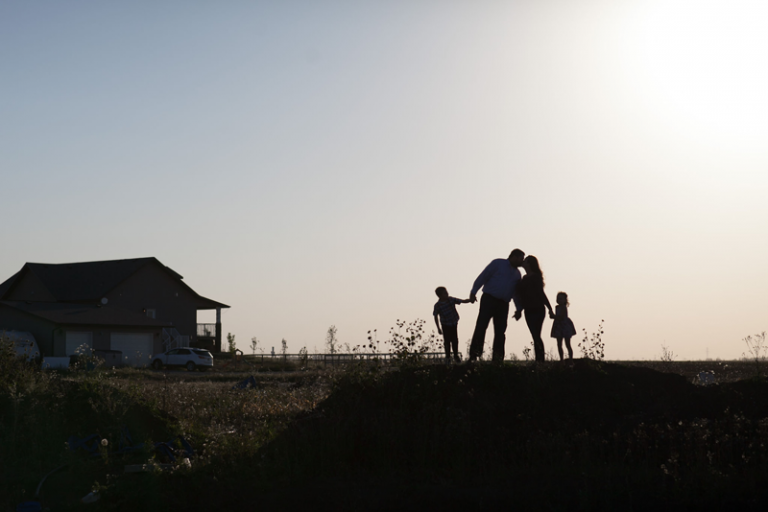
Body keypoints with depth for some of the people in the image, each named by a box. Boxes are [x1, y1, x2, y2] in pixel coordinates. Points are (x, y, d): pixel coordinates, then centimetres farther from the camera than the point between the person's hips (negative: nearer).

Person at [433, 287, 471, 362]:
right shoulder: (438, 305, -15)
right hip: (446, 325, -3)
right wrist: (438, 328, -3)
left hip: (454, 324, 3)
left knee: (455, 340, 5)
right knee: (447, 341, -1)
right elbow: (435, 316, -5)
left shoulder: (451, 299, -9)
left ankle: (456, 355, 22)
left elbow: (463, 301, -5)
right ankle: (448, 356, 16)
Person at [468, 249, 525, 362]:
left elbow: (516, 293, 24)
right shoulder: (498, 263, 3)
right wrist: (473, 291, -13)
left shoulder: (517, 274, 20)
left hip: (503, 304, 6)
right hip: (489, 300, -6)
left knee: (500, 332, 1)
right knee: (481, 327, -13)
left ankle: (497, 359, 5)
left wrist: (519, 309, 12)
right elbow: (482, 277, -3)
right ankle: (473, 356, -15)